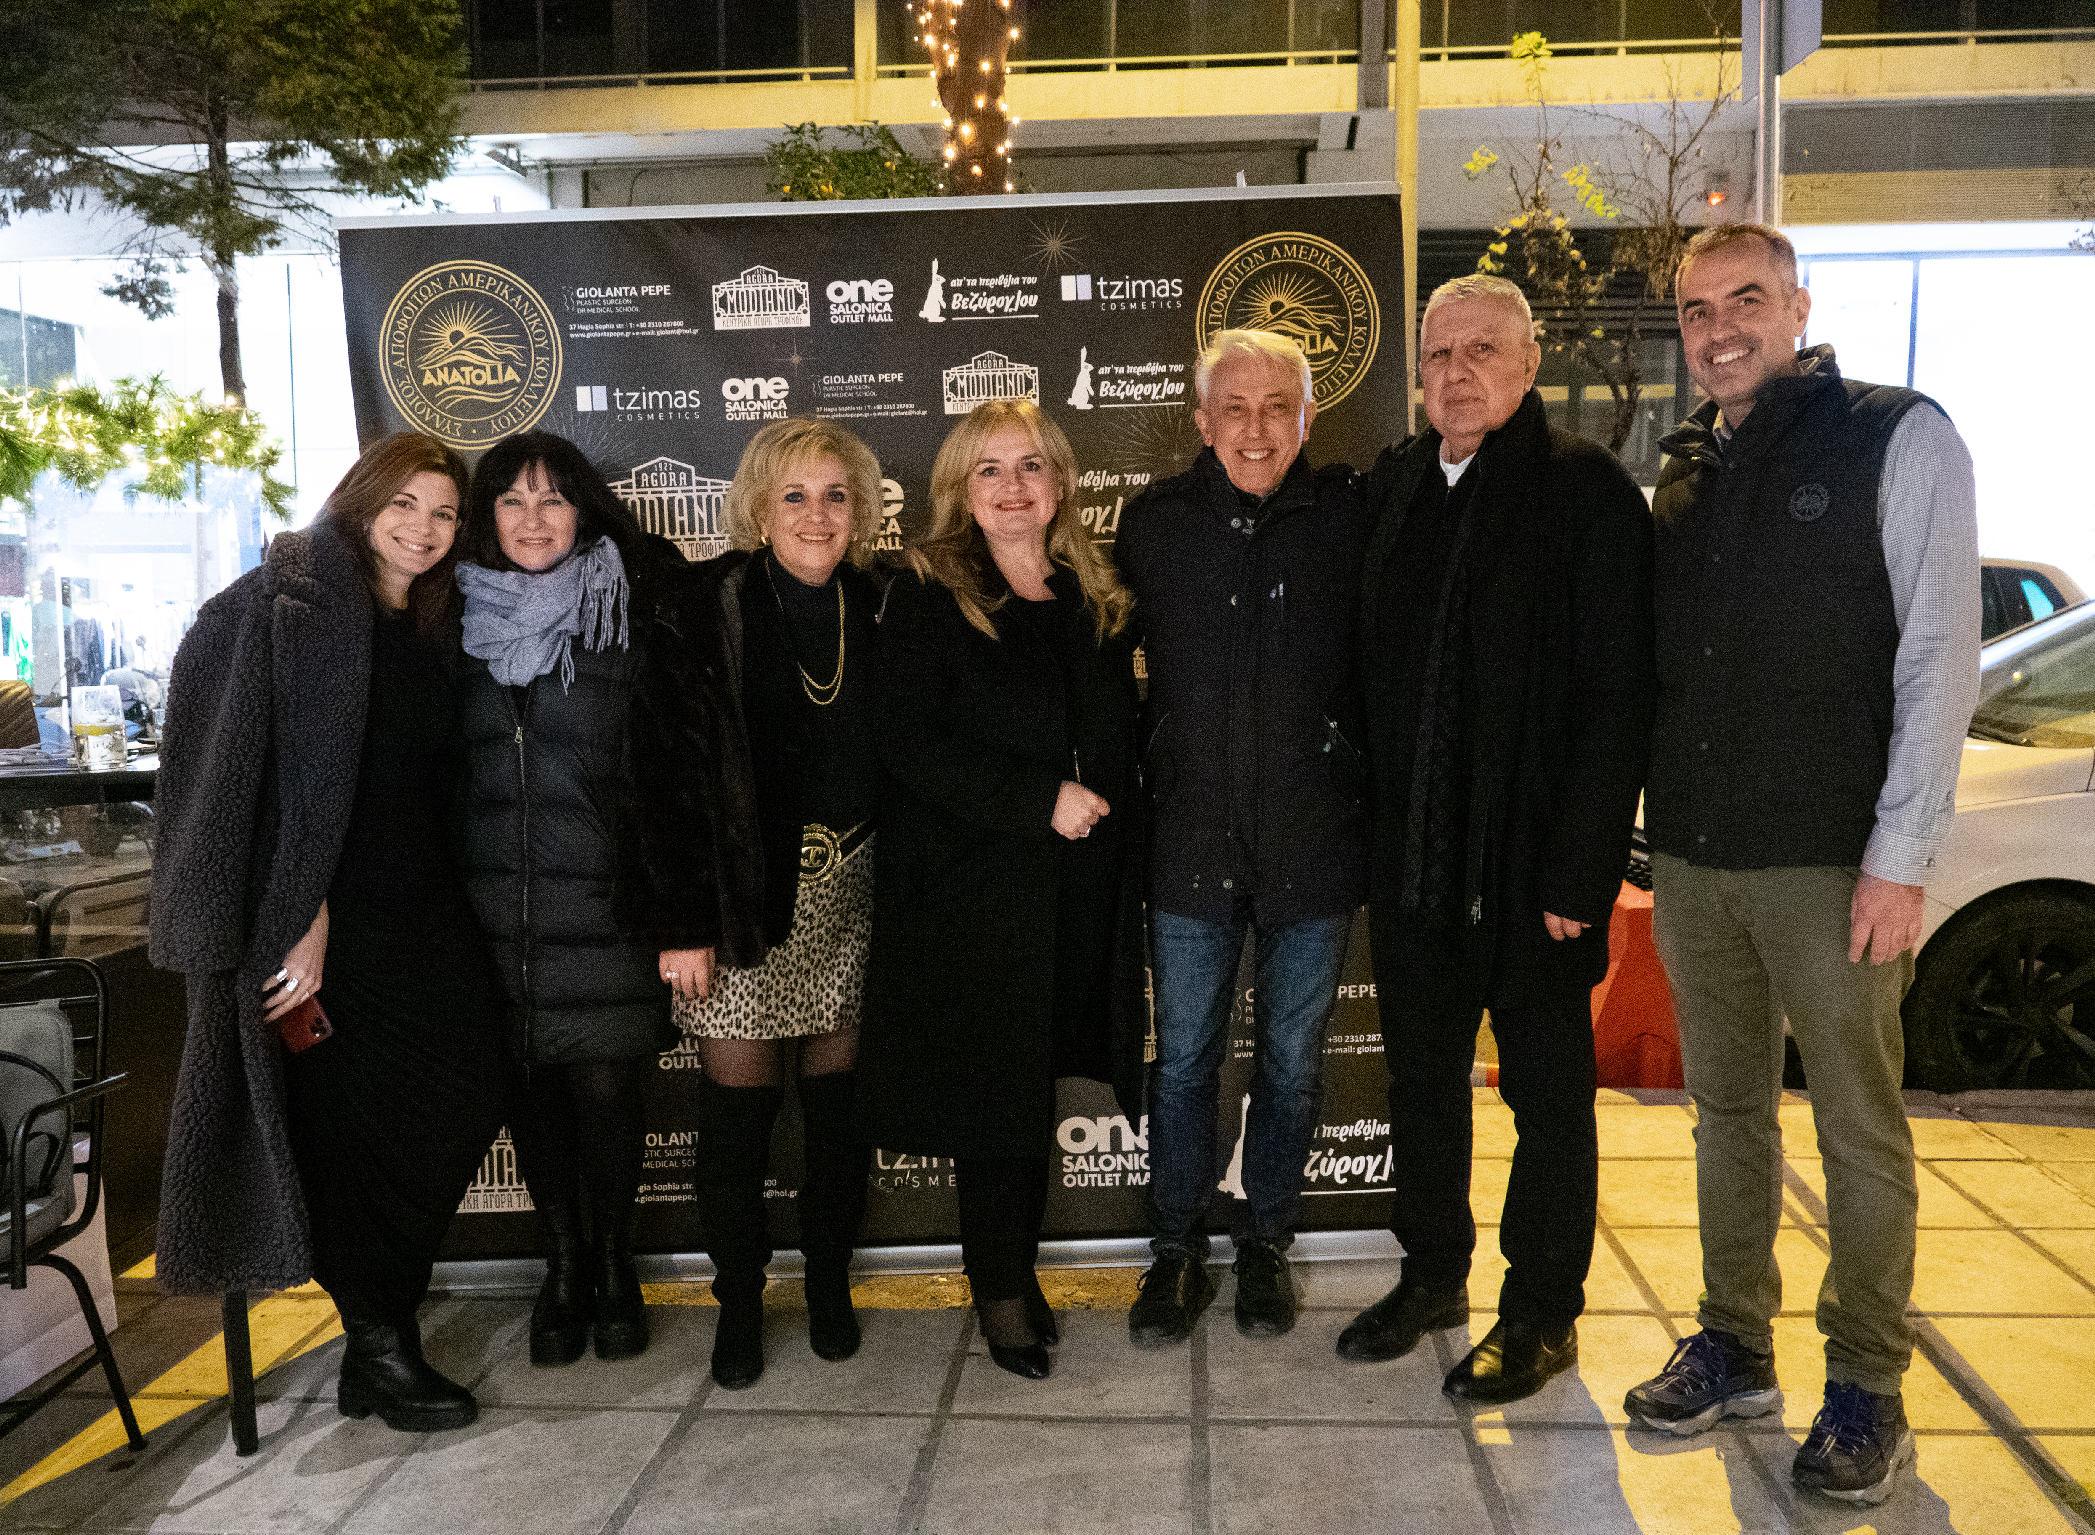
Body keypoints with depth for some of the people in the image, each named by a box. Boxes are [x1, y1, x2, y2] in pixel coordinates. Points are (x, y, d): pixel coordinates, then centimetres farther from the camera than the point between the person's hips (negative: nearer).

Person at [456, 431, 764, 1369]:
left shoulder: (634, 617, -2)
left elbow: (684, 773, -5)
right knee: (531, 1086, 8)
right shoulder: (459, 621, 8)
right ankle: (563, 1265, 26)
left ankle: (614, 1266, 22)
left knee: (605, 1085, 0)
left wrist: (689, 923, -9)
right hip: (495, 909, 3)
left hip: (608, 905, -2)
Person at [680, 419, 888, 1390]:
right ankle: (739, 1298, 23)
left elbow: (900, 755, 10)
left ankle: (829, 1279, 30)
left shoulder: (879, 609, 6)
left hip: (850, 890, 3)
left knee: (840, 1093, 10)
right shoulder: (714, 602, -5)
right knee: (737, 1101, 3)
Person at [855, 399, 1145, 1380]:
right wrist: (1039, 801, -19)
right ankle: (1000, 1288, 21)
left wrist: (1124, 875, 6)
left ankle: (1016, 1268, 29)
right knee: (995, 1088, 3)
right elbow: (911, 743, -13)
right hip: (970, 886, -4)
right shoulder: (927, 598, -4)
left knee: (1039, 1082, 13)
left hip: (1079, 893, 5)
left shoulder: (1096, 600, 11)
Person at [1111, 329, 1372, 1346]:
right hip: (1192, 843, 1)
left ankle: (1266, 1243, 33)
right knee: (1183, 1060, 11)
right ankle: (1177, 1252, 29)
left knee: (1291, 1062, 13)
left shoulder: (1351, 518, -4)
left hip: (1315, 842, -1)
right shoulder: (1154, 523, 1)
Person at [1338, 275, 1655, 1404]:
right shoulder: (1394, 485, 9)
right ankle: (1433, 1274, 36)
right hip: (1412, 855, 6)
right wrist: (1369, 823, 5)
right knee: (1420, 1072, 17)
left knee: (1546, 1088, 10)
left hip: (1533, 860, -5)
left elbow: (1616, 697, -13)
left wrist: (1581, 869, -17)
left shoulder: (1588, 488, -9)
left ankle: (1542, 1312, 26)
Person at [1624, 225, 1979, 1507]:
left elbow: (1941, 659, -9)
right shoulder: (1687, 468, 12)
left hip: (1831, 858, -5)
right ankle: (1736, 1349, 27)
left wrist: (1901, 857, -14)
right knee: (1728, 1109, 14)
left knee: (1860, 1127, 4)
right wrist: (1650, 826, 8)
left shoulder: (1899, 439, -3)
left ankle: (1869, 1390, 19)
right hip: (1695, 855, 5)